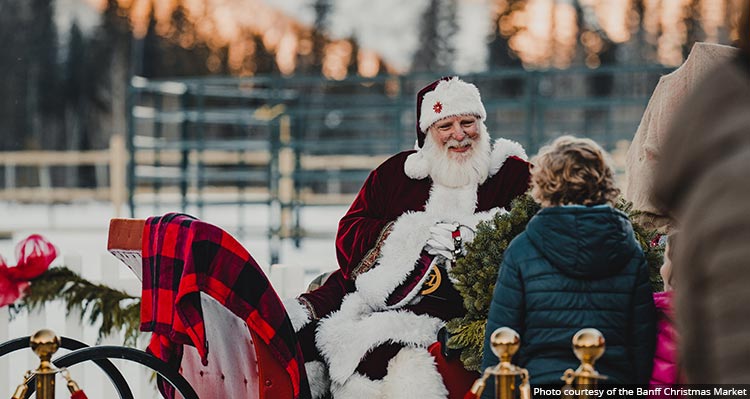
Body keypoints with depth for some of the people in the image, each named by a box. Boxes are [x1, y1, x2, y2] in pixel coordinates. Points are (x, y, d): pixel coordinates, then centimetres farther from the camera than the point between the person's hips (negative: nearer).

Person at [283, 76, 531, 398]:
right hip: (380, 285, 4)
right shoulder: (395, 172, 18)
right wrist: (416, 233, -5)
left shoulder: (514, 174, 12)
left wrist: (474, 236, -13)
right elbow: (348, 233, 9)